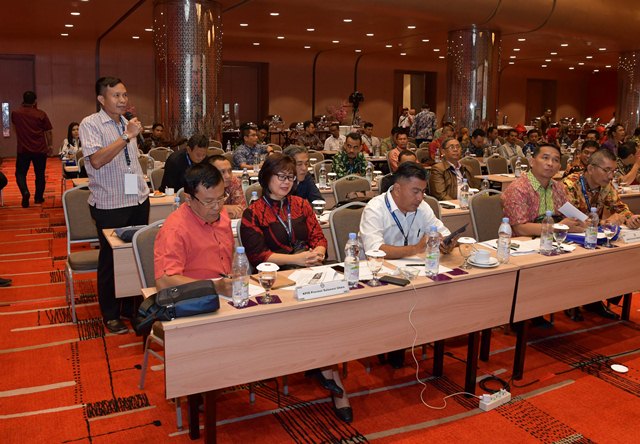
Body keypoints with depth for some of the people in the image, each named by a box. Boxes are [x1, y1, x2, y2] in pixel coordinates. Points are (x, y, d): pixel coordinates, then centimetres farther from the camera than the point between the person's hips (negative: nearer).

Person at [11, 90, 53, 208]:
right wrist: (50, 146, 10)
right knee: (40, 174, 12)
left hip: (23, 150, 1)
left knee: (20, 173, 11)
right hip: (40, 150, -1)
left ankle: (25, 192, -13)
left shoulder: (15, 113, 1)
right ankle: (38, 197, 19)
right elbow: (48, 132, -4)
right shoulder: (41, 114, -7)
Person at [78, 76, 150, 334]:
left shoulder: (126, 123, 13)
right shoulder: (90, 124, -8)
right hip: (110, 205, -6)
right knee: (111, 258, 5)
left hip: (138, 199, 6)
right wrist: (127, 136, -24)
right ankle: (110, 315, 19)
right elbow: (96, 160, -23)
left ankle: (133, 306, 27)